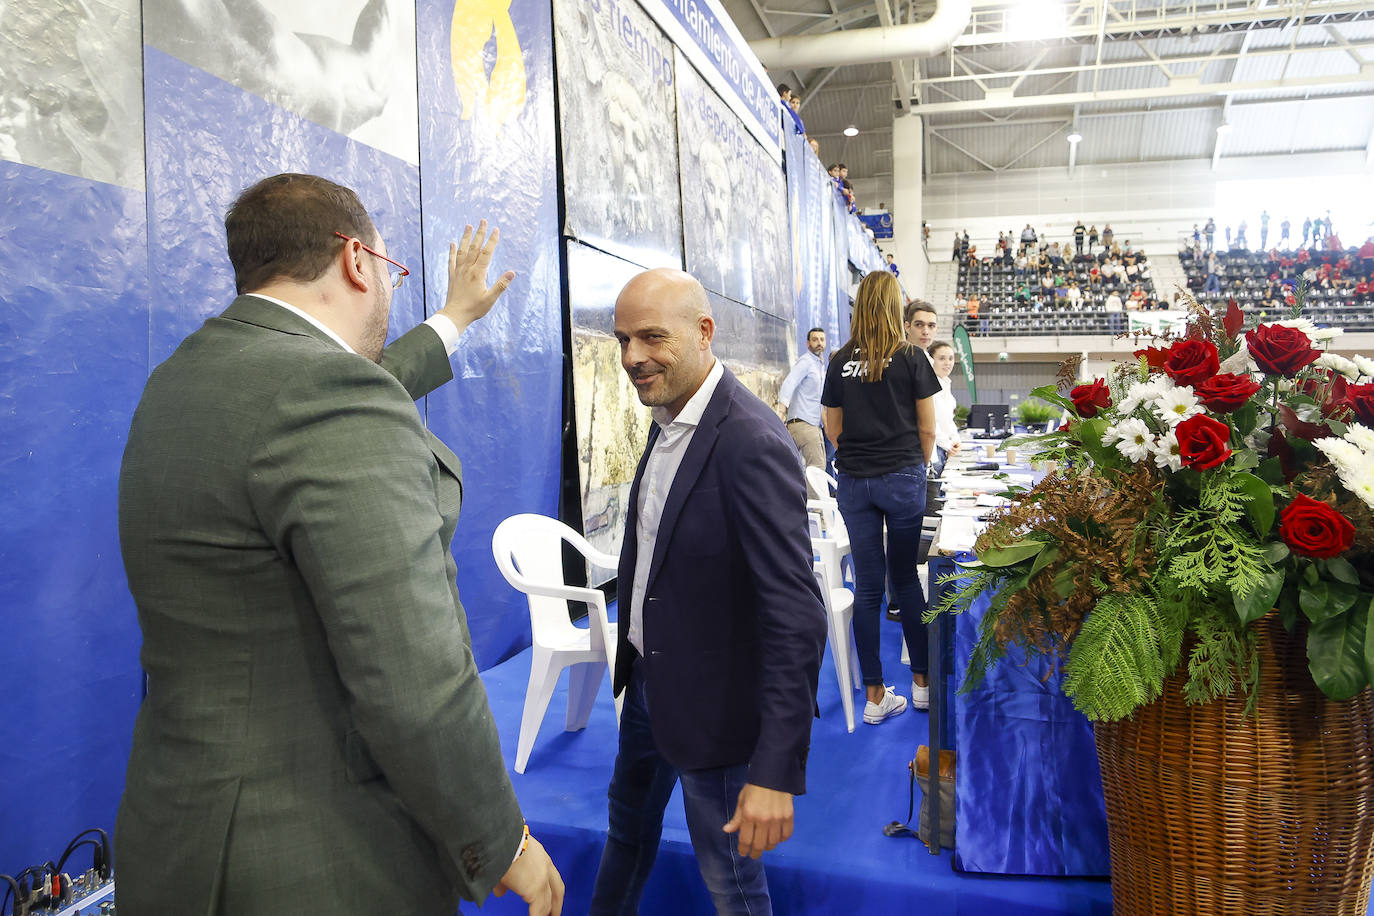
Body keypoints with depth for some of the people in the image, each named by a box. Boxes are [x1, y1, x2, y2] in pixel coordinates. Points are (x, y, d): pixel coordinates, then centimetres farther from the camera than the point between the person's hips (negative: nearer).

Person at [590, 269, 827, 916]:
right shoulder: (669, 416, 1)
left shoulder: (754, 445, -28)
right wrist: (635, 658, 17)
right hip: (646, 679, 9)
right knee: (629, 816, 30)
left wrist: (776, 771, -32)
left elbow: (796, 617, -30)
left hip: (713, 703, -8)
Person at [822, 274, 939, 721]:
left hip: (853, 481, 2)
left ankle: (875, 696, 14)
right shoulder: (911, 358, -4)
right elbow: (927, 427, 0)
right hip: (902, 477, -2)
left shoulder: (840, 362, 3)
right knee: (906, 577, 11)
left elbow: (833, 429, 8)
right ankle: (923, 682, 23)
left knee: (867, 584, 5)